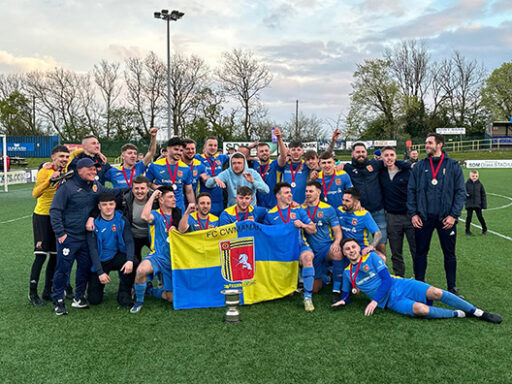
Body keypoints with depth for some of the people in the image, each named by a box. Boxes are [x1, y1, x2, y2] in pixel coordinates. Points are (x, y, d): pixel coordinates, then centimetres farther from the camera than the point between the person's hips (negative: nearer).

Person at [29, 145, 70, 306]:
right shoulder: (44, 171, -16)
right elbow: (35, 193, -31)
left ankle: (47, 291, 19)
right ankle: (32, 293, 6)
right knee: (41, 254, -7)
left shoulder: (65, 170, 2)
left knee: (55, 255, 8)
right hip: (42, 216, -6)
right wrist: (50, 179, -43)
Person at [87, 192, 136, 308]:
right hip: (99, 261, -1)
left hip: (117, 257, 1)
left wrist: (130, 260, -31)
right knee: (94, 299, -6)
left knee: (132, 264, -33)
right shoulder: (94, 223, -11)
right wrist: (100, 272, -22)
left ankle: (124, 296, -11)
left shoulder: (121, 220, -4)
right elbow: (92, 249, -13)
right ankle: (100, 283, 29)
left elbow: (129, 241, -12)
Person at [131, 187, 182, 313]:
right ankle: (139, 301, -11)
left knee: (172, 298, 4)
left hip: (173, 260, 4)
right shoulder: (156, 215, -4)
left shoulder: (177, 215, 11)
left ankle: (149, 289, 33)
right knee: (141, 270, -39)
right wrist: (152, 196, -18)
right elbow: (145, 216, -27)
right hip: (157, 256, -4)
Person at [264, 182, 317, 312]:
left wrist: (302, 225, -6)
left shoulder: (298, 210, 14)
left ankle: (308, 297, -28)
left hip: (299, 244, -1)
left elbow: (313, 230, 12)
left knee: (307, 257, -35)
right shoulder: (270, 214, 13)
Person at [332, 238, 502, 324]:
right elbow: (346, 293, 19)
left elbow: (386, 279, -7)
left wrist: (374, 301, -16)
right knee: (420, 309, -29)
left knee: (434, 292, -22)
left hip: (398, 285, 0)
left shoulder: (371, 257, -1)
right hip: (389, 300, 0)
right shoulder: (347, 273, 7)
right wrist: (343, 301, -7)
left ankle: (478, 312, -6)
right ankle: (459, 314, -9)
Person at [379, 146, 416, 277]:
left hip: (410, 216, -2)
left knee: (416, 250, 1)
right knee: (396, 252, 10)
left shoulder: (407, 172, -3)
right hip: (392, 217, 3)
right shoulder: (380, 174, 6)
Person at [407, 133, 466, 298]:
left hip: (446, 218, -1)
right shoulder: (419, 166, 6)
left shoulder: (453, 166, 2)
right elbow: (411, 190, 6)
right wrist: (413, 213, -3)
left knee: (449, 253, 8)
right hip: (423, 218, 1)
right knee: (420, 252, 7)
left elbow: (461, 191, 0)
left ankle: (452, 287, 22)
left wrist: (453, 215, -9)